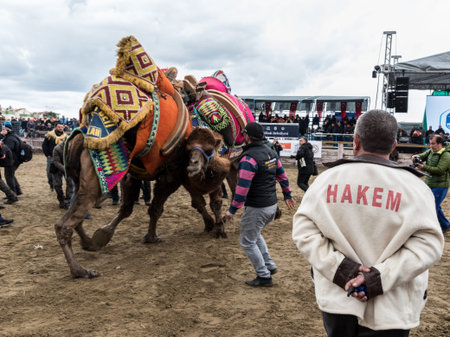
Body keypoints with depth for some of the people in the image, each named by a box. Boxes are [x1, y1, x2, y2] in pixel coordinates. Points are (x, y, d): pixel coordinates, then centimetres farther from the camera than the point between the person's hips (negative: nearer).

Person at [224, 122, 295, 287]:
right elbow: (282, 175, 15)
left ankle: (264, 276, 12)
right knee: (254, 234, 29)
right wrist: (287, 195, 26)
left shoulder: (249, 158, -21)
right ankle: (269, 265, 29)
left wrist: (232, 210, -17)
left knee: (247, 242, 7)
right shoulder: (270, 151, 6)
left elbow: (242, 188, -24)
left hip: (256, 208, -9)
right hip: (272, 205, 9)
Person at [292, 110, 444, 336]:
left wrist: (339, 267, -13)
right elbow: (428, 244, -14)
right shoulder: (414, 187, -9)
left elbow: (303, 229, -8)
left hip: (336, 302, 2)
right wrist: (381, 277, -17)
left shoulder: (327, 178, -6)